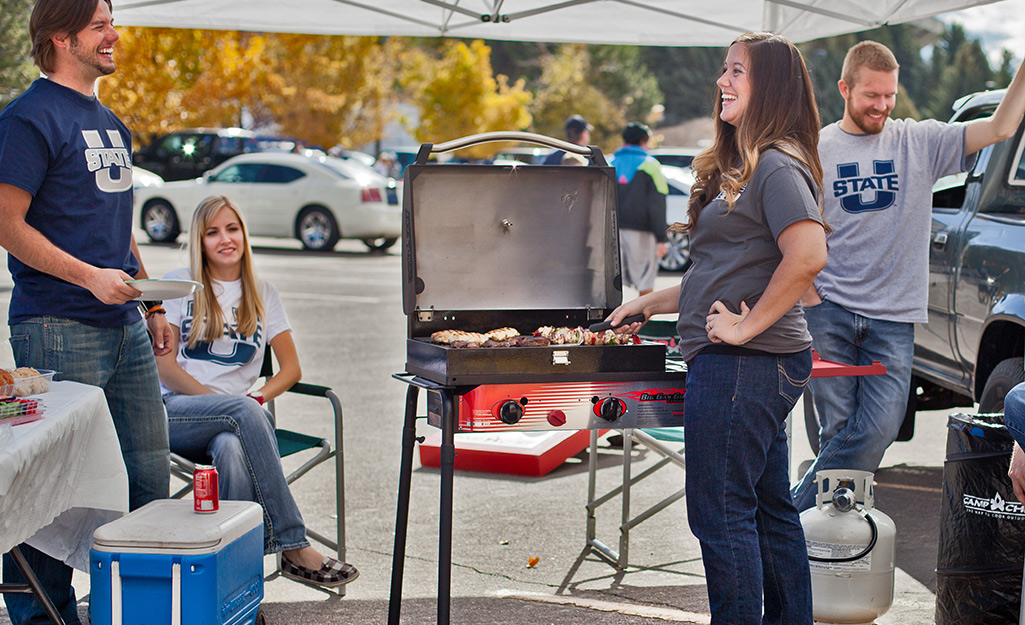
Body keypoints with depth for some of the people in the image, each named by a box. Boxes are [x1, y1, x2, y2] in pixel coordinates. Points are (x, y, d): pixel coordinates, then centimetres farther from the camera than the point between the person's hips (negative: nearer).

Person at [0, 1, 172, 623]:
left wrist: (152, 305, 20)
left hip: (125, 326, 8)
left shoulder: (111, 123, 20)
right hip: (59, 327, -8)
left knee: (150, 475, 9)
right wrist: (90, 277, -20)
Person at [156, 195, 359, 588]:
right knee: (245, 412, -34)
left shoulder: (263, 296, 19)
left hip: (235, 420, 2)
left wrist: (258, 396, -8)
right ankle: (294, 547, -36)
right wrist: (227, 402, -12)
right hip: (173, 413, -2)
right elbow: (163, 365, 1)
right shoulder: (179, 285, 11)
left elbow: (291, 368, 14)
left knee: (233, 448, -37)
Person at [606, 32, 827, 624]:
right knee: (770, 509, 14)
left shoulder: (777, 165, -12)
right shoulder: (741, 166, 18)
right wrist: (648, 304, 28)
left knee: (721, 513, -5)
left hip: (743, 363, -10)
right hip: (759, 367, 10)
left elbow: (808, 255, -27)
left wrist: (748, 325, -20)